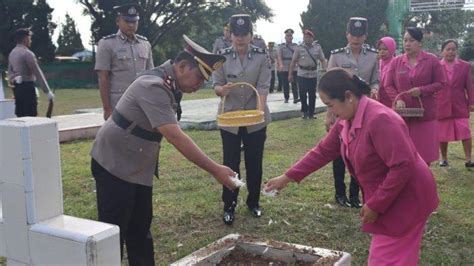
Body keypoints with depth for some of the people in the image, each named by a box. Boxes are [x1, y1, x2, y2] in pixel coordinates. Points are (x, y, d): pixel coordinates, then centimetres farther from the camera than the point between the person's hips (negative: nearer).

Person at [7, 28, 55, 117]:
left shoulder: (12, 53, 13)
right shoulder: (27, 54, -13)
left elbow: (10, 71, 15)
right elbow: (38, 73, -16)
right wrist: (48, 91, -16)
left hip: (16, 87, 9)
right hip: (27, 87, -8)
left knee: (20, 116, 11)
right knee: (31, 115, -7)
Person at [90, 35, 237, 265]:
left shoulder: (166, 84, 5)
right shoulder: (154, 87, -25)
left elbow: (171, 134, 11)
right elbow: (175, 136, -33)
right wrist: (214, 170, -32)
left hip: (137, 168, 9)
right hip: (115, 166, -9)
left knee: (140, 229, 14)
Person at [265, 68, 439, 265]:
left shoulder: (379, 120, -29)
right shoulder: (346, 120, 1)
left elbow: (403, 167, -30)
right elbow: (323, 151, 9)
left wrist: (375, 205, -23)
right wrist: (287, 177, 8)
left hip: (406, 200, -9)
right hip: (385, 199, 9)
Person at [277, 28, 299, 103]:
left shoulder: (296, 46, 9)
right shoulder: (281, 46, 6)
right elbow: (279, 56, -5)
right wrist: (281, 64, -21)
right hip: (284, 69, 0)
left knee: (294, 83, -5)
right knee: (285, 84, 5)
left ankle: (295, 98, -7)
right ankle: (286, 98, 13)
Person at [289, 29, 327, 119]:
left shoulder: (317, 47, 1)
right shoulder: (299, 48, -2)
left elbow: (323, 60, 3)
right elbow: (293, 62, 1)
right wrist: (290, 74, -1)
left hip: (313, 74, 1)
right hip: (302, 74, -1)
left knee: (312, 95, 6)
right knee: (302, 94, -1)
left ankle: (311, 113, 17)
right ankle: (305, 112, 18)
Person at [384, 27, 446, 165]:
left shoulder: (432, 60, -1)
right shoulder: (396, 62, 4)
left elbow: (440, 83, 0)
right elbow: (388, 85, 6)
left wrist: (422, 90, -16)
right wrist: (397, 99, -12)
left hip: (425, 114, -1)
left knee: (424, 153, 5)